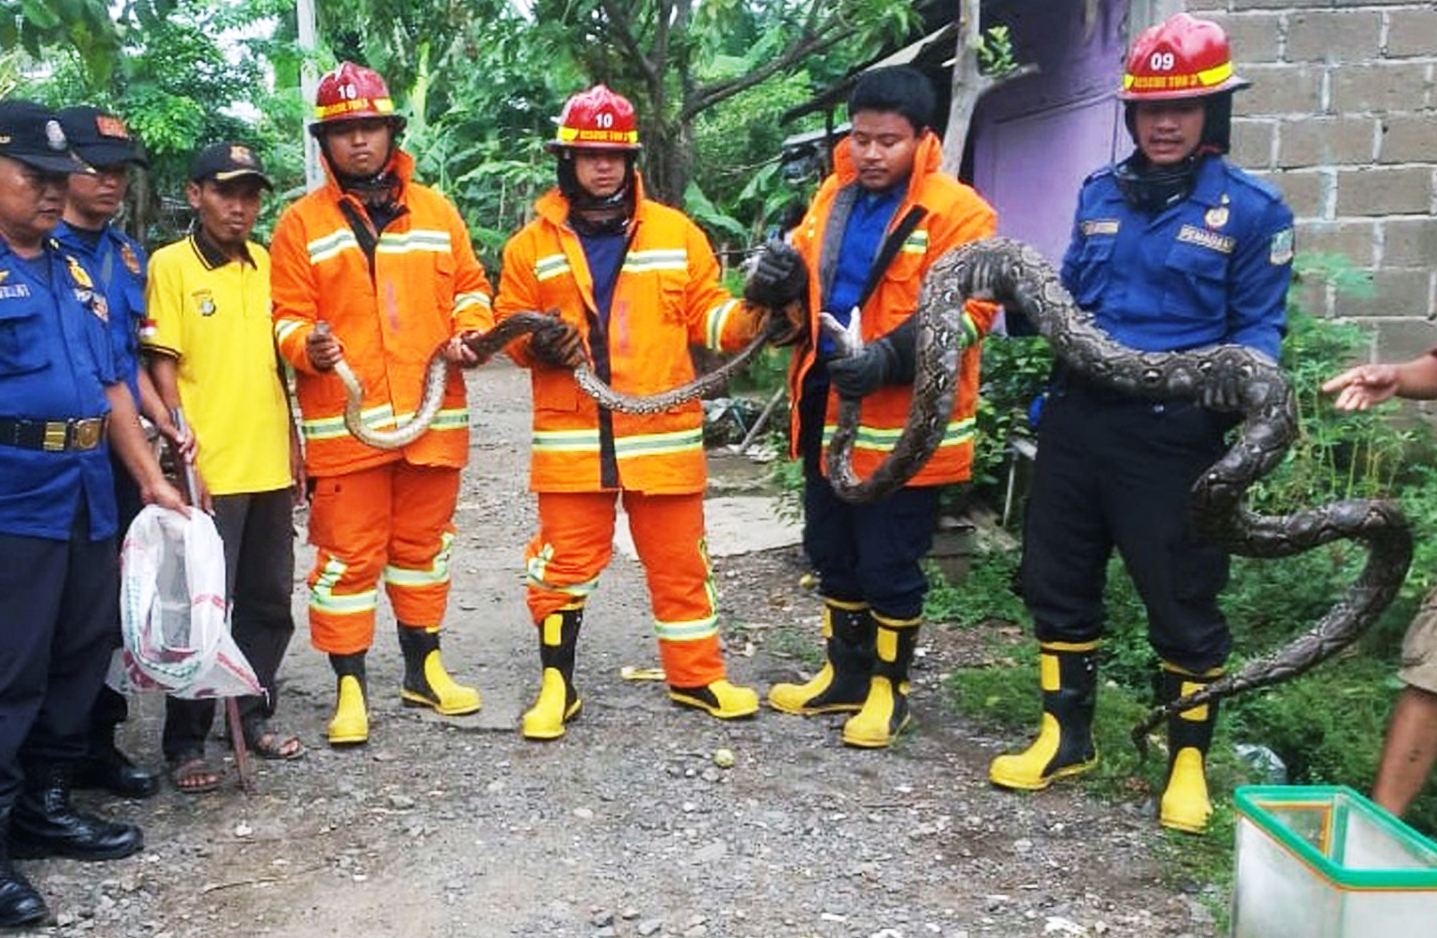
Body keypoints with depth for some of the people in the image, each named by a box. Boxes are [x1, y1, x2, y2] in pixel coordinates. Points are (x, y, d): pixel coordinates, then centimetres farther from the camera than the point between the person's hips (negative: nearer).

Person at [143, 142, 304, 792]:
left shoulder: (266, 265, 12)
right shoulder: (170, 265, -4)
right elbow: (161, 362, -8)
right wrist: (184, 442, -15)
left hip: (271, 467, 6)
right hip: (209, 470, -6)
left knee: (269, 603, 13)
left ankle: (252, 716, 29)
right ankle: (185, 744, 10)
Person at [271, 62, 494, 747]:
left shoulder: (435, 211, 11)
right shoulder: (302, 222, 3)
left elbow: (470, 286, 17)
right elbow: (288, 316, 0)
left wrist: (470, 331, -2)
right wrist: (309, 348, -21)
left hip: (433, 415, 3)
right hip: (345, 421, -3)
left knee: (422, 546, 15)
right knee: (348, 555, 0)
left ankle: (424, 670, 30)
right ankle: (350, 688, 11)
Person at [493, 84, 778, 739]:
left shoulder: (676, 233, 7)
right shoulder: (533, 243, 5)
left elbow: (706, 315, 8)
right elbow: (510, 324, 9)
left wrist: (750, 317, -11)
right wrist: (537, 344, -12)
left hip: (663, 434, 1)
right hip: (571, 437, 0)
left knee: (678, 561, 10)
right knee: (564, 562, 5)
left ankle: (697, 677, 25)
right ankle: (557, 685, 20)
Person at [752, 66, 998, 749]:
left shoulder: (956, 212, -11)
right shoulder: (833, 198, 10)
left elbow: (968, 309, -19)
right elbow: (806, 286, 17)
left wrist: (890, 358, -32)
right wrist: (778, 279, -8)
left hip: (899, 421, -7)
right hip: (826, 409, 7)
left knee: (890, 565, 4)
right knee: (833, 555, 18)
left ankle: (889, 688, 23)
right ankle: (845, 674, 34)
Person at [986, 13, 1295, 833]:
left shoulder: (1252, 209, -2)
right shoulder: (1100, 194, 12)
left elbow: (1260, 325, -2)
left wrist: (1240, 372, -22)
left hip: (1174, 432, -5)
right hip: (1077, 416, 5)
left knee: (1183, 602, 3)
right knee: (1057, 582, 13)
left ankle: (1189, 762, 22)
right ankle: (1067, 737, 29)